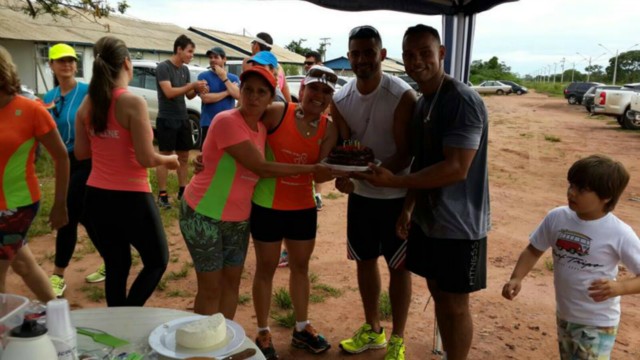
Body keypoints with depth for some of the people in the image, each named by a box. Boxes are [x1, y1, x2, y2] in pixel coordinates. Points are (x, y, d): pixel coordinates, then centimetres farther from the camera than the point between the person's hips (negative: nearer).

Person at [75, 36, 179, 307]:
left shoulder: (87, 104, 3)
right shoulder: (133, 103, -17)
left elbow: (81, 153, 10)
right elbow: (146, 159, -19)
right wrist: (169, 159, 0)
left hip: (96, 196, 7)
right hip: (130, 198, -6)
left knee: (116, 266, 20)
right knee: (157, 260, 14)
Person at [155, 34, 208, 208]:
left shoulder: (185, 69, 10)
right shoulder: (163, 67, -10)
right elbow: (169, 92, -21)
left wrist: (198, 90, -8)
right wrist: (192, 85, -22)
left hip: (183, 119, 7)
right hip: (167, 120, -7)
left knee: (184, 156, 11)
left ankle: (182, 190, 21)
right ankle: (162, 194, 3)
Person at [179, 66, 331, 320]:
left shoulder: (261, 128, 4)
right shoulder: (226, 121, -21)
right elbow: (261, 168, -24)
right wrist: (311, 170, -20)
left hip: (238, 218, 7)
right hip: (204, 214, -7)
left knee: (231, 282, 14)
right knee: (211, 288, 0)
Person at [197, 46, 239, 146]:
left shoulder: (233, 78, 9)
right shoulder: (203, 76, 1)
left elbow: (238, 95, -8)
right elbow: (205, 98, -12)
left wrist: (224, 78, -11)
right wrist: (227, 92, -6)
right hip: (209, 123, -3)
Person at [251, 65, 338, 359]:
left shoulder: (329, 130, -4)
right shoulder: (277, 113, -15)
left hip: (303, 207, 4)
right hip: (267, 205, -4)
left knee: (301, 266, 18)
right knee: (266, 268, 11)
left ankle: (302, 329, 38)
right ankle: (263, 333, 29)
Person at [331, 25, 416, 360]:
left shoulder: (402, 96, -18)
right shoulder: (340, 99, -2)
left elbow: (406, 153, -19)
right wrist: (342, 174, -22)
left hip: (396, 195, -5)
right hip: (360, 193, 5)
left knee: (398, 266, 7)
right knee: (365, 260, 16)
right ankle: (372, 329, 36)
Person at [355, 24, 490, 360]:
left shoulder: (462, 100, -20)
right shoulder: (421, 103, 7)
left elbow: (455, 169, -26)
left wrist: (393, 181, -25)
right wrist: (408, 206, 9)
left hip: (458, 224, -8)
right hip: (427, 219, 8)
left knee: (455, 302, 6)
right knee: (437, 292, 18)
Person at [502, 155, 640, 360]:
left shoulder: (619, 234, -21)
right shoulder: (557, 217, -9)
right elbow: (534, 250, 3)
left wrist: (618, 287, -35)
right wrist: (516, 278, -11)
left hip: (597, 323, -5)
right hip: (564, 316, 5)